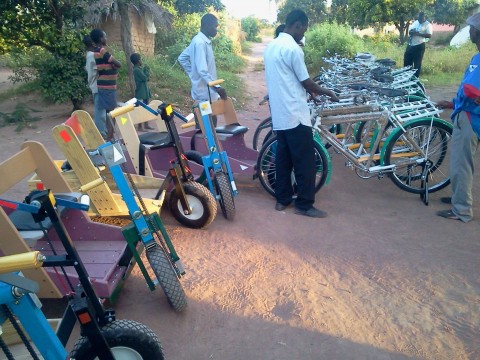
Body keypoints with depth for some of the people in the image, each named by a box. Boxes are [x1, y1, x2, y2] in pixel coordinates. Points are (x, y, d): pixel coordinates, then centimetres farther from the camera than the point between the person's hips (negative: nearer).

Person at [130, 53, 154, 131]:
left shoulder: (140, 69, 14)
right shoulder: (137, 70, -15)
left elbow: (147, 78, 17)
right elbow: (145, 78, -19)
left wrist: (146, 71, -1)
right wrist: (147, 70, -6)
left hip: (145, 91, 9)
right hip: (141, 92, -9)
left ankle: (146, 125, 19)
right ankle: (140, 126, 0)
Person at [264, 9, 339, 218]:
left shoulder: (271, 46, 12)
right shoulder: (292, 48, -16)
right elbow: (306, 82, -12)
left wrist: (308, 91, 22)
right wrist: (327, 92, 5)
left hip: (279, 114, 9)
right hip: (295, 115, -9)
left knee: (283, 158, 15)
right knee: (305, 161, 0)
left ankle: (282, 199, 22)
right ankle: (304, 205, 8)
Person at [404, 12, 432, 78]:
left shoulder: (428, 25, -6)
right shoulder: (415, 22, 15)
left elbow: (429, 35, -15)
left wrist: (418, 34, -21)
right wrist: (410, 32, -3)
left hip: (419, 46, -7)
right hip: (410, 45, 7)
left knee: (417, 64, -2)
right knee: (407, 62, 11)